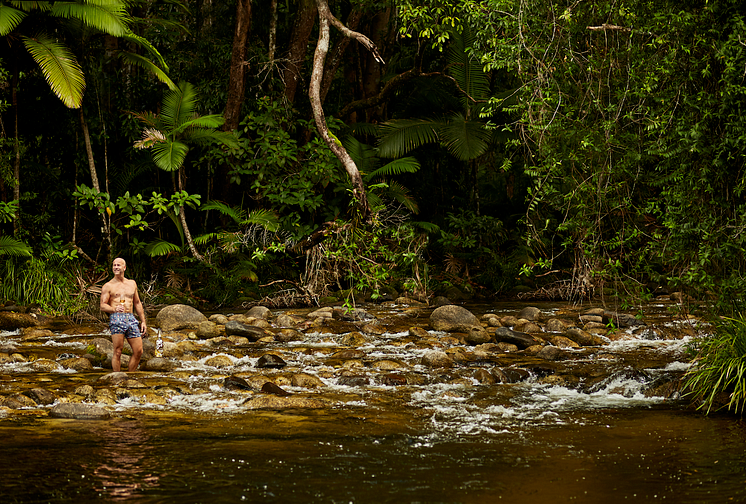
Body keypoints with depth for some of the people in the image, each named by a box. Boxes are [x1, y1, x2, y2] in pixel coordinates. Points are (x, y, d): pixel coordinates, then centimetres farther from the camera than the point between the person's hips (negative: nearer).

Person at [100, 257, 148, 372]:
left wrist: (143, 321, 18)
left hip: (131, 319, 4)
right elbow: (103, 306, -1)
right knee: (118, 352, -10)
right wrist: (114, 309, -21)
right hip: (116, 319, -4)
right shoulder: (108, 286, 7)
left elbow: (137, 303, 25)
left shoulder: (132, 284, 20)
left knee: (138, 351, -2)